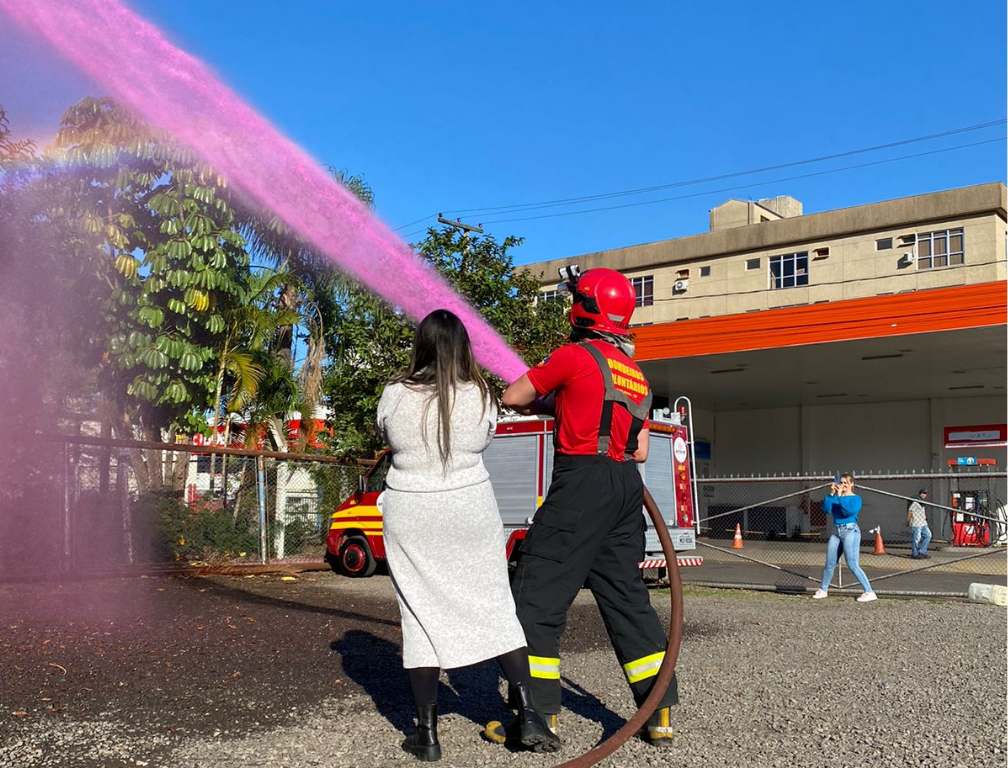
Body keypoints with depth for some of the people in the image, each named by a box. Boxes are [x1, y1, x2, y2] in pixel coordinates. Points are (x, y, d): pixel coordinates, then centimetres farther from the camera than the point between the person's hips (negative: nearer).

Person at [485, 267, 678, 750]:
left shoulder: (575, 356, -7)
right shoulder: (635, 374, 16)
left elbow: (513, 397, 0)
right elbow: (640, 451, 16)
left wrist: (547, 404, 20)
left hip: (581, 484, -8)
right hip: (627, 487, 8)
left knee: (537, 596, 0)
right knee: (626, 596, 15)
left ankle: (537, 715, 2)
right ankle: (659, 713, 17)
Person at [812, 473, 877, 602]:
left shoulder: (856, 498, -3)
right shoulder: (835, 497, 11)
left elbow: (850, 510, -22)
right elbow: (826, 509, -3)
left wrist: (840, 496, -19)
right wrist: (831, 494, -11)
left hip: (850, 531, -6)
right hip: (836, 532, 6)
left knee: (852, 565, -14)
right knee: (830, 564, 13)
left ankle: (869, 593, -9)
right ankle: (823, 590, 27)